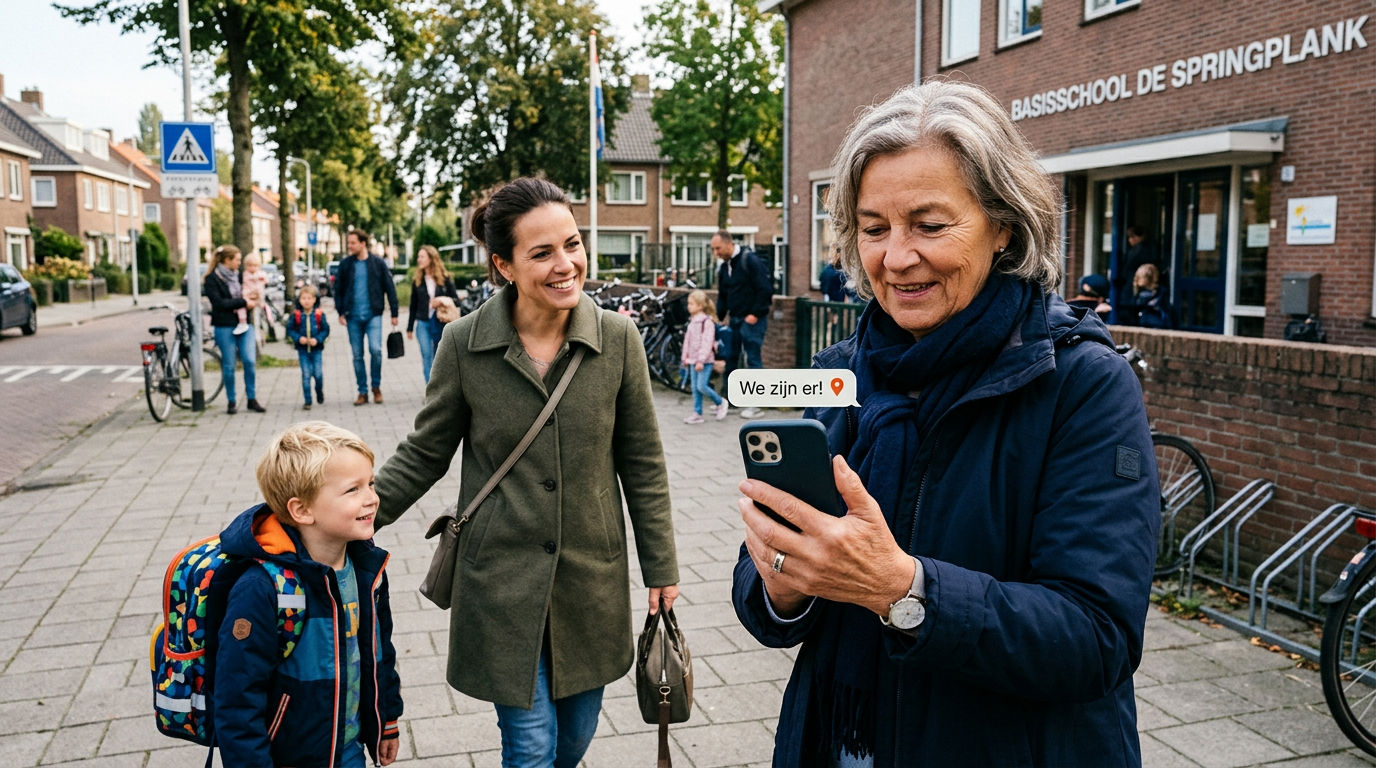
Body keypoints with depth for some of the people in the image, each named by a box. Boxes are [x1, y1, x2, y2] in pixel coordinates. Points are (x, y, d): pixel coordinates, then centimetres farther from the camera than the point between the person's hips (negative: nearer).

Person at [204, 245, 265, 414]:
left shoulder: (238, 275, 13)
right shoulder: (212, 279, -4)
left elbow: (248, 293, 24)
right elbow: (219, 302, -14)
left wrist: (252, 302, 2)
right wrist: (243, 302, -14)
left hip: (244, 324, 4)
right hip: (225, 327, -4)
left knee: (250, 361, -6)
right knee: (229, 365, 3)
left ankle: (252, 399, 5)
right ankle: (231, 401, 15)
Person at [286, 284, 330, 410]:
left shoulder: (319, 314, -4)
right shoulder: (296, 315, -3)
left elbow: (325, 329, -2)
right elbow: (290, 329, 1)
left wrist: (317, 339, -16)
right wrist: (298, 338, -15)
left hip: (317, 349, 0)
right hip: (302, 349, 0)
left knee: (318, 374, -1)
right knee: (306, 375, 1)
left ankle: (319, 391, 31)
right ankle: (307, 401, 8)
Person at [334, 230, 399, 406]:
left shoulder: (378, 263, 0)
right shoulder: (346, 264, 6)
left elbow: (389, 288, 2)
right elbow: (339, 289, 11)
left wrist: (394, 313, 0)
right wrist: (341, 312, 2)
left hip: (373, 315, -2)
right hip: (353, 317, 3)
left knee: (375, 349, -16)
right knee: (357, 355, 5)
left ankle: (376, 386, 5)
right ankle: (362, 392, 14)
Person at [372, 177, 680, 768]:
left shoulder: (618, 339, -8)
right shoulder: (464, 344, -11)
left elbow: (642, 464, 0)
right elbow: (424, 455, 1)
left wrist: (661, 568, 3)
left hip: (592, 577, 2)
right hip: (501, 580, -2)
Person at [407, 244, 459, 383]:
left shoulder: (444, 279, -1)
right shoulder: (417, 280, 6)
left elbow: (456, 299, 1)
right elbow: (413, 305, 11)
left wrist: (442, 302, -19)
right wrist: (410, 328, 12)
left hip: (441, 323, -1)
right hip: (423, 323, 1)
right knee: (426, 355, -8)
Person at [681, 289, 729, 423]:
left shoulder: (707, 322, -14)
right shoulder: (692, 321, 12)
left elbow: (707, 343, -19)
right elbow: (687, 341, 18)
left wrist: (701, 360, -22)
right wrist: (685, 357, 16)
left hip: (705, 361, -8)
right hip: (693, 360, 8)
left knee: (702, 386, -12)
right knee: (695, 388, 7)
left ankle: (721, 402, 10)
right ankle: (697, 414, 13)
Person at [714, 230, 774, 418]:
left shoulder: (750, 260, -14)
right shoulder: (724, 267, 10)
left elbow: (765, 289, -17)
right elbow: (723, 296, 15)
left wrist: (755, 314, -17)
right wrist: (718, 317, 4)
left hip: (752, 320, -8)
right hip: (735, 319, 8)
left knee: (753, 360, -5)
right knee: (730, 358, 11)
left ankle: (756, 404, 1)